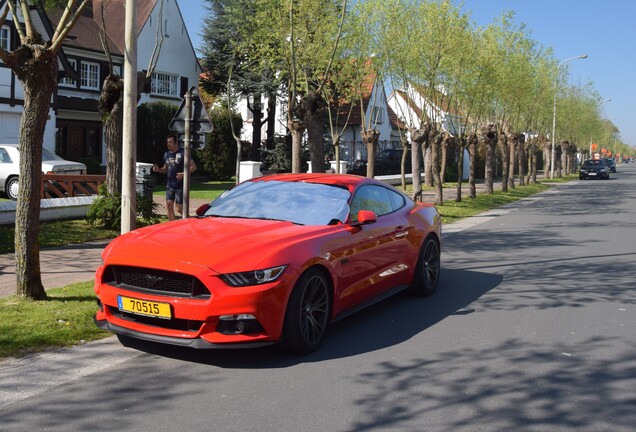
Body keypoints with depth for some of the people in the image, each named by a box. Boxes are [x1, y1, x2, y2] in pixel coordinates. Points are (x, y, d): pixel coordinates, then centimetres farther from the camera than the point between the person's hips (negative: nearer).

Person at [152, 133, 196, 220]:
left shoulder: (183, 153, -10)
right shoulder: (166, 154, 10)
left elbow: (193, 167, -10)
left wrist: (183, 174, -24)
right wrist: (158, 169, 0)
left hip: (180, 186, -6)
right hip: (169, 185, 6)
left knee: (179, 209, -5)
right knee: (169, 206, 2)